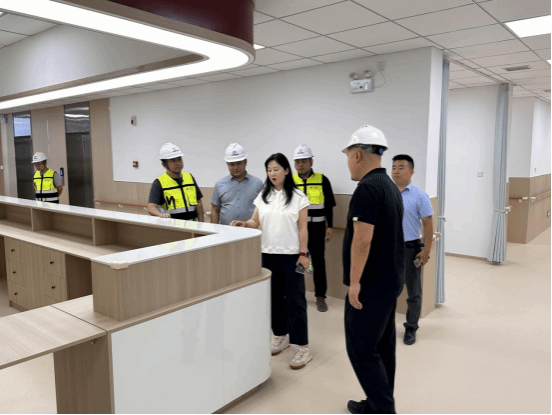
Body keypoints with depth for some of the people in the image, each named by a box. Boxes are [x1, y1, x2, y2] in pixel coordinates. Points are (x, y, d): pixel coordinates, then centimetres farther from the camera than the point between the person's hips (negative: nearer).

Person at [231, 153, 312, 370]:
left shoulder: (298, 197, -4)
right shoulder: (263, 196, 7)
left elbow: (303, 228, -5)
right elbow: (256, 222, 6)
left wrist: (303, 254, -9)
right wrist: (244, 224, -14)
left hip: (291, 255, -4)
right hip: (268, 254, 4)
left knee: (295, 298, -2)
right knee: (274, 296, 12)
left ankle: (303, 347, 4)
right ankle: (281, 336, 30)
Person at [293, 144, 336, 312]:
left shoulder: (322, 180, -1)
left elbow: (329, 206, 2)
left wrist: (329, 227, -2)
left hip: (316, 228, -1)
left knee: (318, 262, 4)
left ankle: (320, 297, 15)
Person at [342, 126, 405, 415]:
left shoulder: (367, 187, -19)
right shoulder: (390, 185, 12)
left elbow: (362, 239, -25)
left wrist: (354, 282, -19)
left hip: (372, 284, -10)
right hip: (389, 280, 10)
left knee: (361, 348, 0)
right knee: (383, 346, 16)